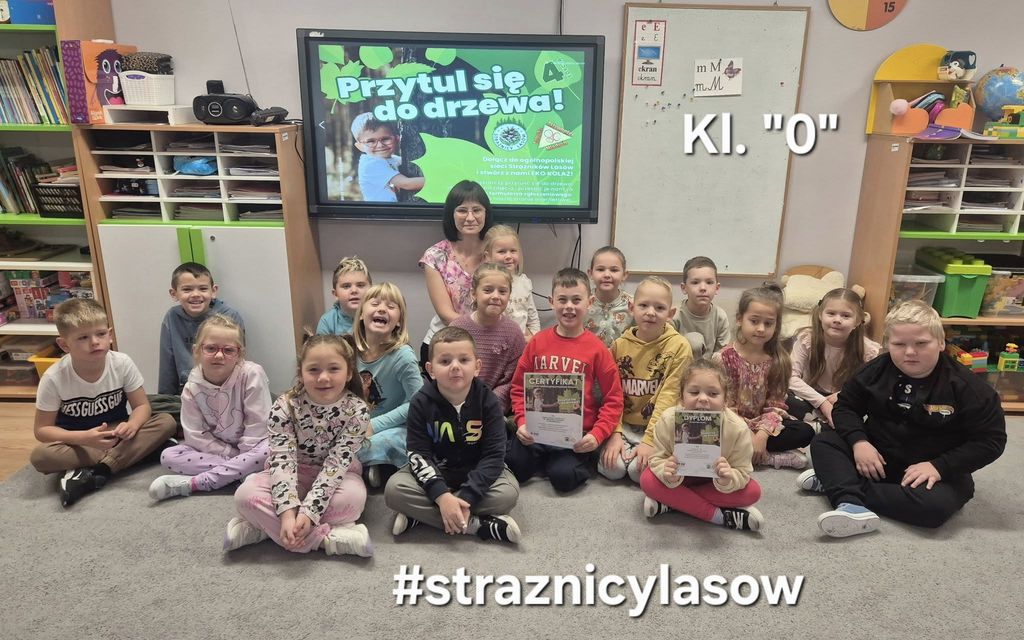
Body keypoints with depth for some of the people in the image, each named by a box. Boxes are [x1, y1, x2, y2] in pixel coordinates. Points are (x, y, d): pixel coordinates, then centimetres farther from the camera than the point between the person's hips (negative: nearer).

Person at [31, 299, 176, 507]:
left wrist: (131, 425, -32)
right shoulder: (54, 378, -18)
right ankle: (116, 460, -21)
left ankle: (98, 471, -26)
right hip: (77, 442, -2)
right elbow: (42, 429, -13)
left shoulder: (122, 363, -16)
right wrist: (84, 438, -30)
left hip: (116, 434, 2)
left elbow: (142, 405, -8)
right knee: (40, 456, -33)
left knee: (167, 422, -23)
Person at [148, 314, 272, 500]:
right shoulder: (192, 387, -10)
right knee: (168, 457, -14)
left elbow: (258, 424, -17)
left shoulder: (252, 374, -20)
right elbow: (195, 435, -9)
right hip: (217, 449, 3)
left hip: (250, 447, -3)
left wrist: (243, 455, -19)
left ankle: (191, 483, -26)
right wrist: (230, 454, -17)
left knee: (268, 451, -35)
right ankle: (243, 470, -23)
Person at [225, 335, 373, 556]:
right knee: (246, 495, -27)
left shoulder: (357, 411, -23)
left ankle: (266, 526, -22)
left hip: (336, 477, -1)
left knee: (353, 498, -36)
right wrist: (289, 512, -38)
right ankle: (329, 538, -29)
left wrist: (308, 513, -36)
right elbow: (283, 460, -25)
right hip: (294, 474, 1)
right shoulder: (285, 407, -20)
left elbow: (336, 464, -26)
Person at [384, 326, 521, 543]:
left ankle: (423, 514, -22)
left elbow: (494, 455, -18)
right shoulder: (421, 402, -14)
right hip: (434, 472, 1)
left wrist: (466, 498, -29)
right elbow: (419, 455, -17)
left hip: (476, 473, 0)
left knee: (508, 492, -29)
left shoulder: (487, 401, -16)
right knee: (394, 489, -26)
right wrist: (442, 496, -32)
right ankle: (476, 525, -27)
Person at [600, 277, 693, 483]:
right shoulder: (620, 345, 0)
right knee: (614, 468, -19)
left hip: (658, 427, -2)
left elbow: (670, 396, -13)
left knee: (639, 470, -22)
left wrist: (650, 440, -16)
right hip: (624, 425, 2)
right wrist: (614, 433, -10)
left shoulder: (679, 346, -10)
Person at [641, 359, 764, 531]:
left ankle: (672, 502, -24)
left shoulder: (737, 428, -27)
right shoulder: (668, 420, -27)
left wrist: (728, 480, -44)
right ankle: (719, 515, -26)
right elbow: (658, 459, -18)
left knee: (753, 491, -24)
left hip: (715, 482, 1)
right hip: (679, 478, -1)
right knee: (647, 480, -28)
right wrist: (667, 473, -42)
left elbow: (743, 473, -19)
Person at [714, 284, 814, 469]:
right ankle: (776, 457, -19)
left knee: (805, 432, -16)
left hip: (764, 424, 3)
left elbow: (775, 405, -5)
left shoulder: (778, 360, -2)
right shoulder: (724, 358, -12)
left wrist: (763, 434, -21)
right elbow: (724, 406, -13)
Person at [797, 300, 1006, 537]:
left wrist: (939, 466, -23)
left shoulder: (966, 387, -16)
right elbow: (845, 406, 2)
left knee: (934, 506, -35)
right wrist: (858, 441, -18)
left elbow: (991, 440, -13)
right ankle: (851, 505, -37)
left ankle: (834, 482, -25)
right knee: (824, 442, -14)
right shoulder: (877, 370, -7)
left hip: (935, 471, -3)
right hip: (877, 457, 3)